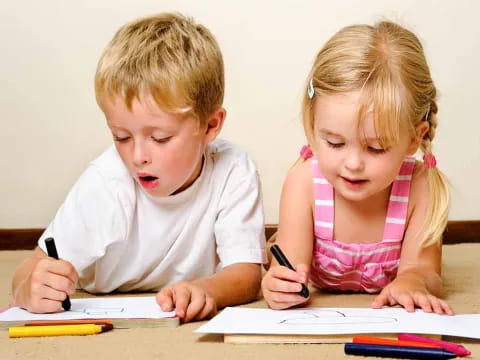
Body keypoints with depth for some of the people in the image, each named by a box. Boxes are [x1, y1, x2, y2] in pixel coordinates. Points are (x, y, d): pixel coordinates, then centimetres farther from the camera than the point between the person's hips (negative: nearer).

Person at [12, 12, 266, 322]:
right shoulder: (106, 182, -20)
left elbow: (246, 272, -21)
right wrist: (30, 290, -43)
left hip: (196, 329, 0)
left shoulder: (233, 172, -19)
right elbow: (32, 271, -17)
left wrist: (206, 290, -46)